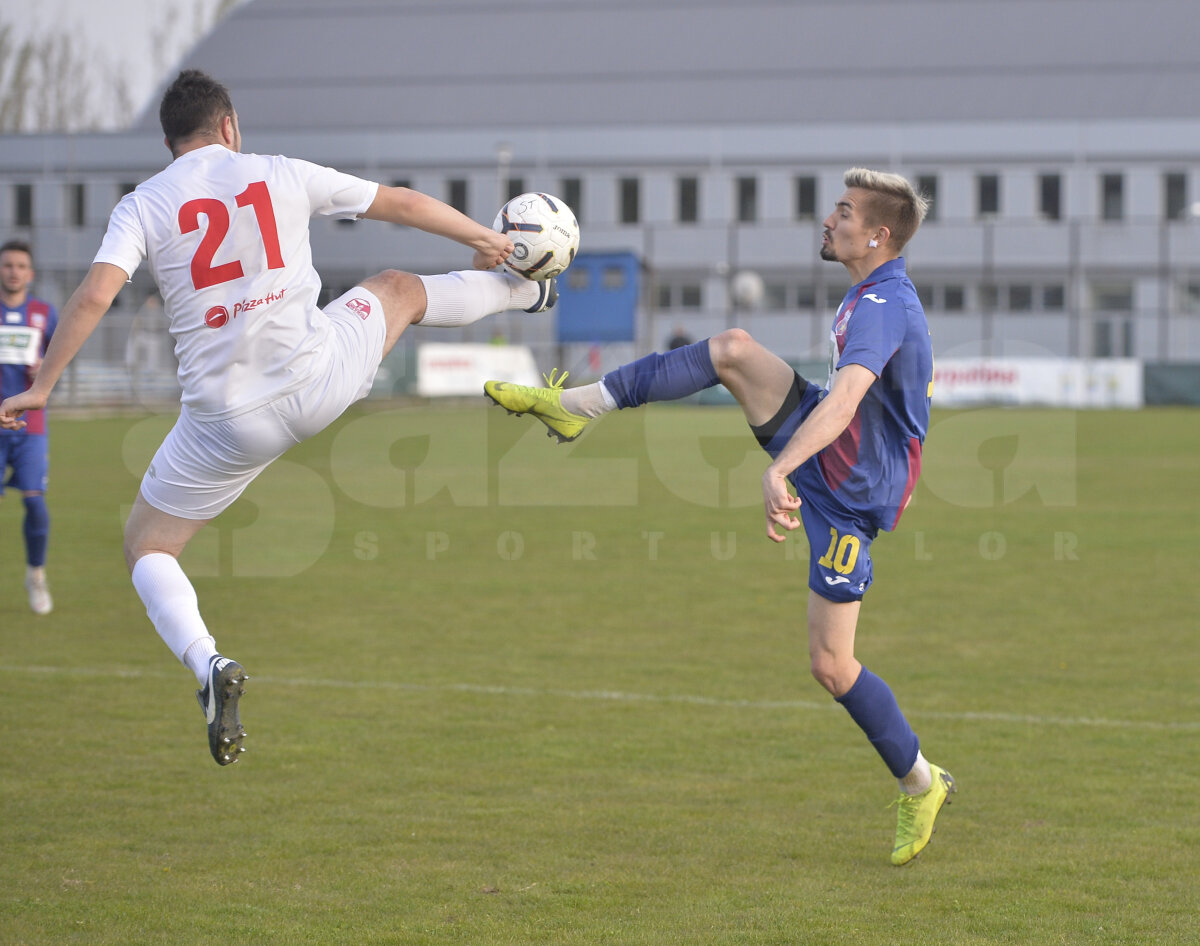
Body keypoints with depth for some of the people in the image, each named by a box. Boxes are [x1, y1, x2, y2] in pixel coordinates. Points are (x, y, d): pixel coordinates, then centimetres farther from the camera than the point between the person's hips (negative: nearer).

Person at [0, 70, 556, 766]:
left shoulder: (142, 207, -2)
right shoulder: (282, 175, 4)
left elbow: (95, 297, -16)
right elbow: (402, 204, 14)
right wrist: (485, 239, 28)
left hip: (228, 419, -2)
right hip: (320, 382, 2)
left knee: (147, 546, 14)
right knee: (398, 289, 31)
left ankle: (206, 661, -14)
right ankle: (524, 288, 57)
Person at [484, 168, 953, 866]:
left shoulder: (881, 307, -26)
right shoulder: (878, 296, 7)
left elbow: (846, 395, -43)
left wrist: (779, 470, -57)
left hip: (848, 492, -9)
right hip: (818, 448, 9)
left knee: (831, 664, -8)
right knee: (732, 349, -10)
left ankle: (921, 784, 12)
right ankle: (576, 405, -8)